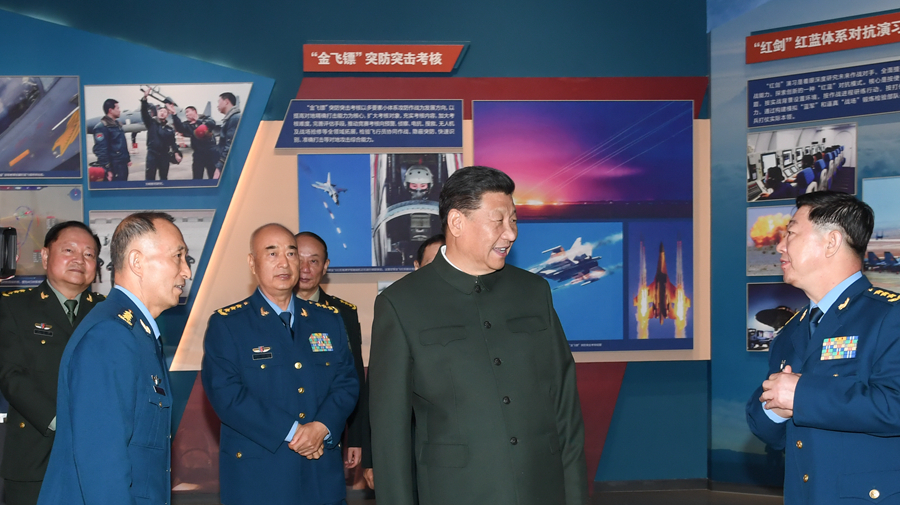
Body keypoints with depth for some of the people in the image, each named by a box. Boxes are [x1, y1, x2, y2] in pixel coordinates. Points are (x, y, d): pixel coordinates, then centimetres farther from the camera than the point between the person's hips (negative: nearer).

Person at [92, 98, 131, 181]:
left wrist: (128, 159, 23)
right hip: (114, 167, -10)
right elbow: (100, 150, -21)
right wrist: (108, 170, -23)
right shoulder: (102, 127, -15)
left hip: (123, 165, 10)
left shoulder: (117, 124, 16)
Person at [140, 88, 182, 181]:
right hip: (152, 155, -3)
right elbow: (144, 111, -11)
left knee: (164, 178, 12)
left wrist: (176, 153, -5)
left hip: (164, 156, 3)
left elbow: (173, 143, 11)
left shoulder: (170, 129, 8)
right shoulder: (151, 123, 2)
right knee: (150, 179, -6)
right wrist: (145, 97, -25)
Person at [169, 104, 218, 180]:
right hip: (198, 153, 3)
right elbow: (180, 128, -14)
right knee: (197, 178, 6)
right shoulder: (188, 125, 8)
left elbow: (212, 123, -18)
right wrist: (174, 114, -26)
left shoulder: (205, 119, 3)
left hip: (211, 152, -3)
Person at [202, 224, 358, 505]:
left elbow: (346, 383, 5)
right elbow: (225, 393, -13)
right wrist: (291, 432, -18)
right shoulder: (226, 324, -2)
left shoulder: (329, 319, 10)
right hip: (257, 475, -3)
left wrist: (322, 427, -14)